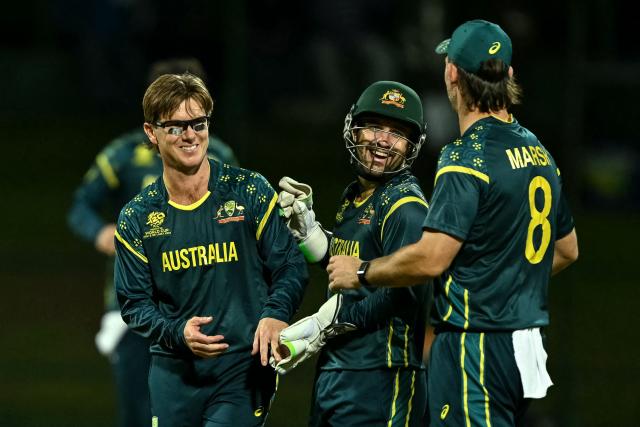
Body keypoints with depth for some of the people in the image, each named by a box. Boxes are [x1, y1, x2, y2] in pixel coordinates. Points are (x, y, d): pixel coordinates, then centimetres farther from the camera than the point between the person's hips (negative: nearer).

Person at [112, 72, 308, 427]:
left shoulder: (250, 192, 0)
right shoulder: (136, 219, 5)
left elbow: (290, 267, 2)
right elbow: (134, 303, 5)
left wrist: (275, 314, -19)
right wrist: (177, 333, -14)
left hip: (242, 370, -3)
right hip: (173, 372, 3)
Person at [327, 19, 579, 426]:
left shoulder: (467, 157, -15)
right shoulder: (539, 154, 12)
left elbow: (431, 259, -21)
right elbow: (566, 249, 24)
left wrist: (361, 273, -5)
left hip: (475, 344, -9)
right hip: (527, 343, 9)